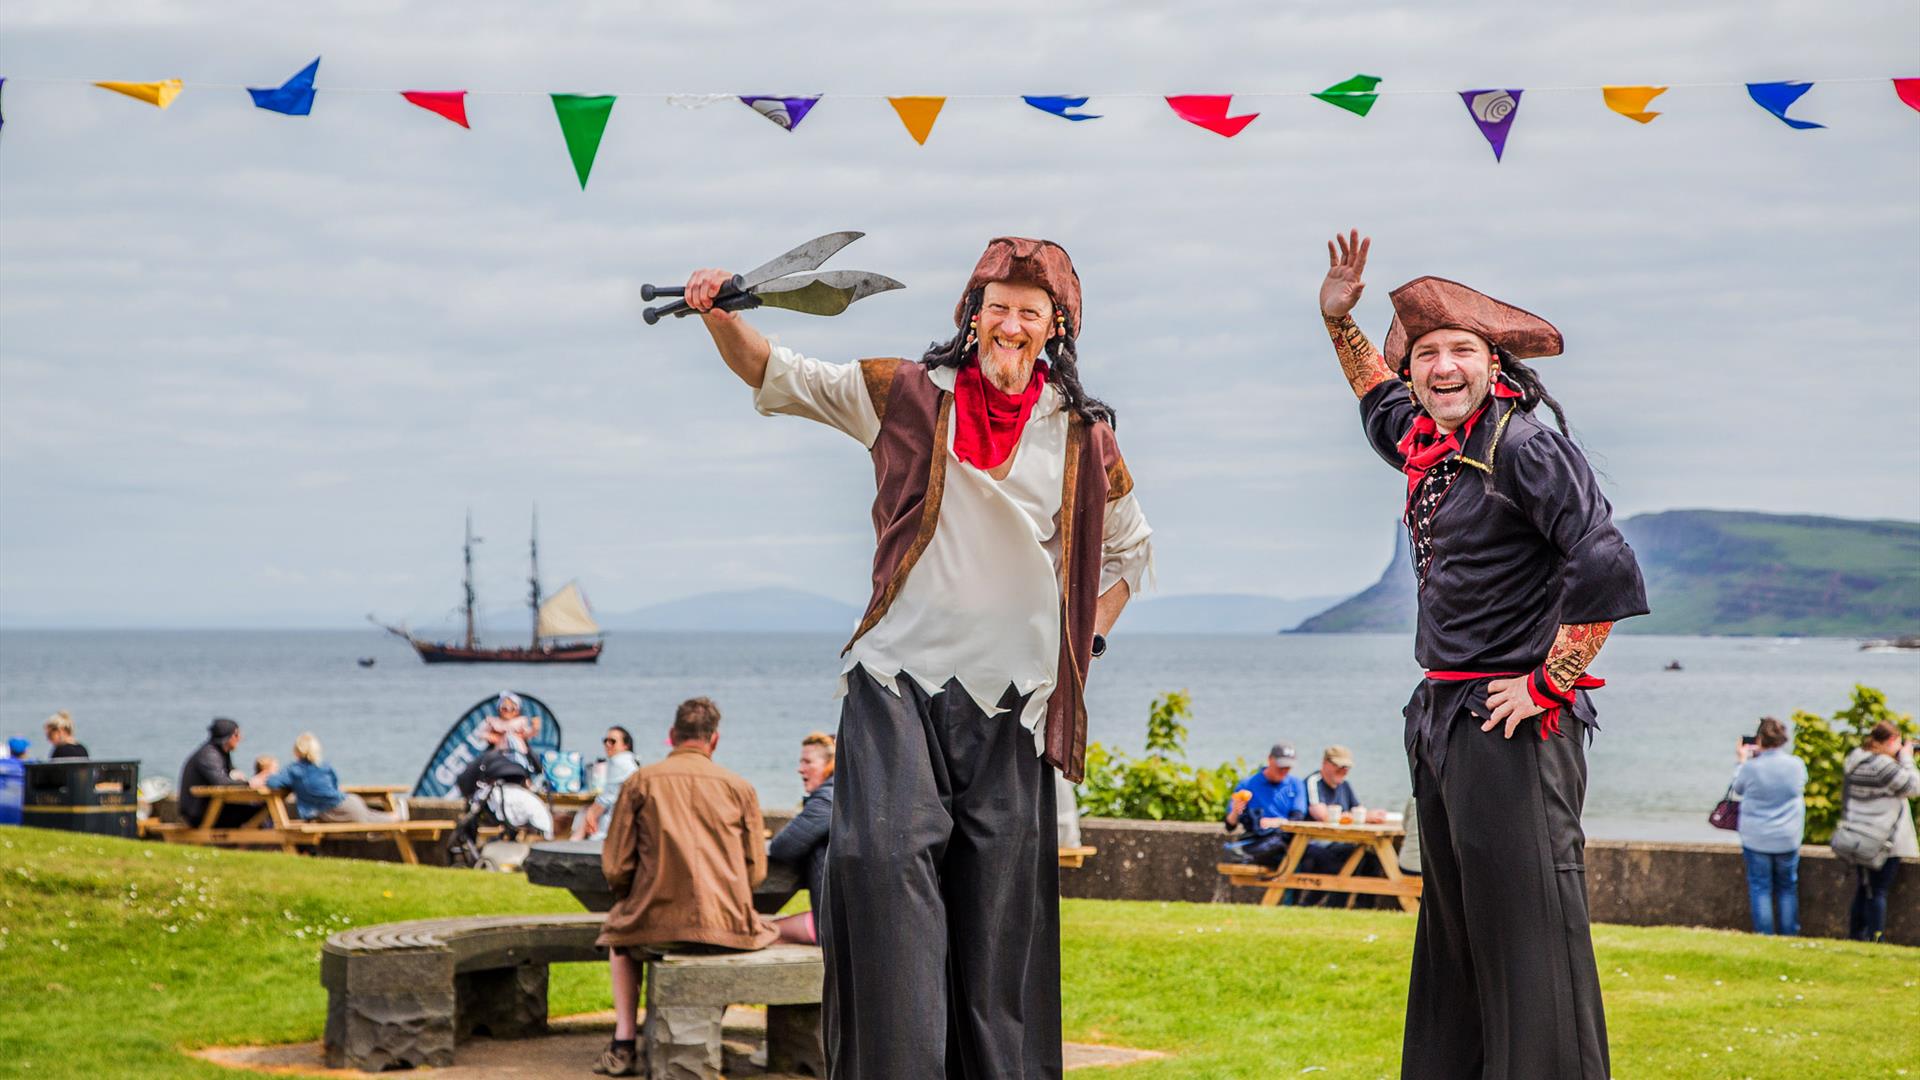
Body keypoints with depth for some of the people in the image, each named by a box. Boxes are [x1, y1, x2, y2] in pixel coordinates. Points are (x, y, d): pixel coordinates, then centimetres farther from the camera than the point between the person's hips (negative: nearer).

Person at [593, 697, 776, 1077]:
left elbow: (615, 867, 1)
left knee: (617, 931, 35)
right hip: (726, 924, 0)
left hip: (656, 918, 0)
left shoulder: (640, 781, 1)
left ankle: (624, 1044, 24)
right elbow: (756, 872, 5)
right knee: (764, 927, 35)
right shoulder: (739, 787, 3)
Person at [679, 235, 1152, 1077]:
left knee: (1001, 897, 2)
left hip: (1013, 692, 2)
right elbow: (772, 374, 7)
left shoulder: (1081, 435, 9)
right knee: (886, 854, -20)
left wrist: (1085, 643, 12)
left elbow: (1129, 548, 23)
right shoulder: (906, 395, 6)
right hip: (901, 676, -2)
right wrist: (721, 313, -11)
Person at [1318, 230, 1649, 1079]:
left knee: (1527, 939, -9)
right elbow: (1380, 400, 37)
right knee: (1452, 939, 15)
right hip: (1441, 722, 9)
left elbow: (1608, 573, -24)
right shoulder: (1423, 443, 10)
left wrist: (1550, 686, -17)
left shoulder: (1523, 446, -15)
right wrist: (1339, 322, 25)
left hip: (1512, 728, -9)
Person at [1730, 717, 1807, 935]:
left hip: (1756, 840, -2)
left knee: (1760, 888, 7)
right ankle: (1789, 937, 16)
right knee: (1787, 888, 14)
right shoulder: (1796, 765, -8)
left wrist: (1743, 761, 21)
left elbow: (1738, 788, 5)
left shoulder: (1751, 768, -16)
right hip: (1788, 840, 2)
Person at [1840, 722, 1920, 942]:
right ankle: (1876, 939, -2)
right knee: (1878, 891, -3)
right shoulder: (1883, 765, -20)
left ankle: (1855, 934, 23)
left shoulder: (1855, 759, 8)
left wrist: (1901, 757, 7)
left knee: (1864, 888, 18)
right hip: (1883, 838, -8)